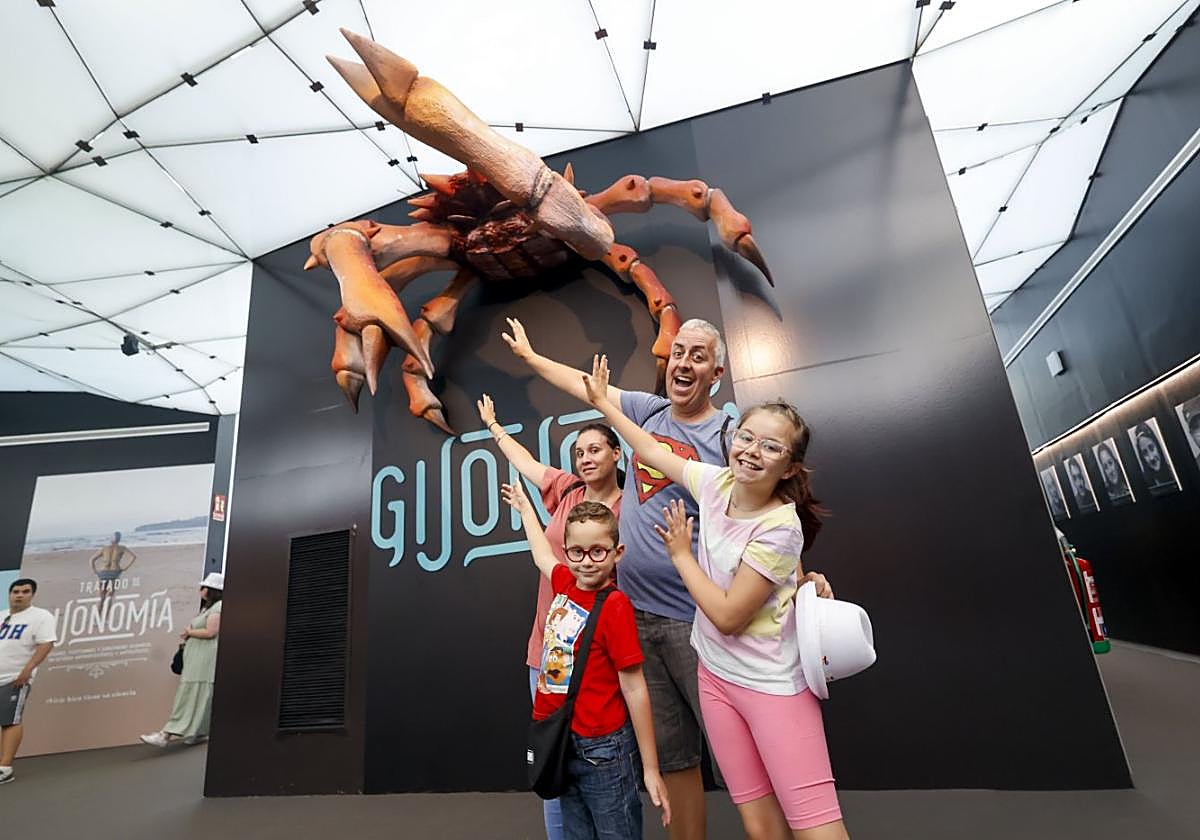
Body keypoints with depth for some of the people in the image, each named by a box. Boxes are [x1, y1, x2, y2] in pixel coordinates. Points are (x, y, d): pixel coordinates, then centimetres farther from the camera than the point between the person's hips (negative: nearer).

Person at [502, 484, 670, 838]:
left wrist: (650, 768, -14)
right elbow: (542, 556, 20)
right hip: (559, 743, 7)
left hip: (602, 749, -6)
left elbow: (634, 689, -17)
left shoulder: (615, 606, -19)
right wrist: (524, 507, 34)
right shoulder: (566, 584, -2)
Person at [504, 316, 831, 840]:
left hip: (694, 619, -4)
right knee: (671, 756, 16)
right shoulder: (648, 411, 7)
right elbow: (586, 384, 20)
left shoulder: (730, 435, -7)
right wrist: (528, 353, 32)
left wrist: (802, 577, -23)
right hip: (634, 614, 5)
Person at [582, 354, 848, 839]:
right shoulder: (715, 483, -6)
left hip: (772, 684, -5)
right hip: (715, 675, 5)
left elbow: (728, 616, -21)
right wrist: (603, 402, 16)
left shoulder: (779, 527, -23)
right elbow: (651, 450, 9)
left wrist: (681, 554, -11)